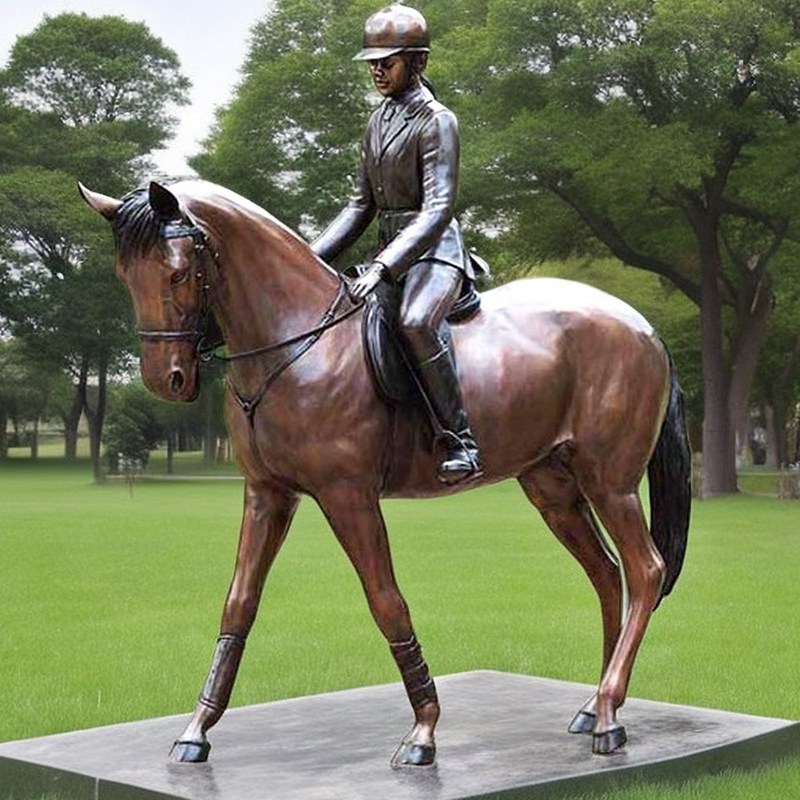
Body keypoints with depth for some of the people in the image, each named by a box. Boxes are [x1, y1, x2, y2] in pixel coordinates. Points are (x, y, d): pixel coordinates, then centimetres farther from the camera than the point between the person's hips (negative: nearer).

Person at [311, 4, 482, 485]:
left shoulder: (436, 121, -11)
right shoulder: (379, 120, 14)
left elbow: (437, 209, -21)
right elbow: (362, 206, 18)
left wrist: (382, 267, -31)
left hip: (434, 251, -9)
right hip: (391, 253, 9)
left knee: (415, 322, -38)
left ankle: (461, 443, -32)